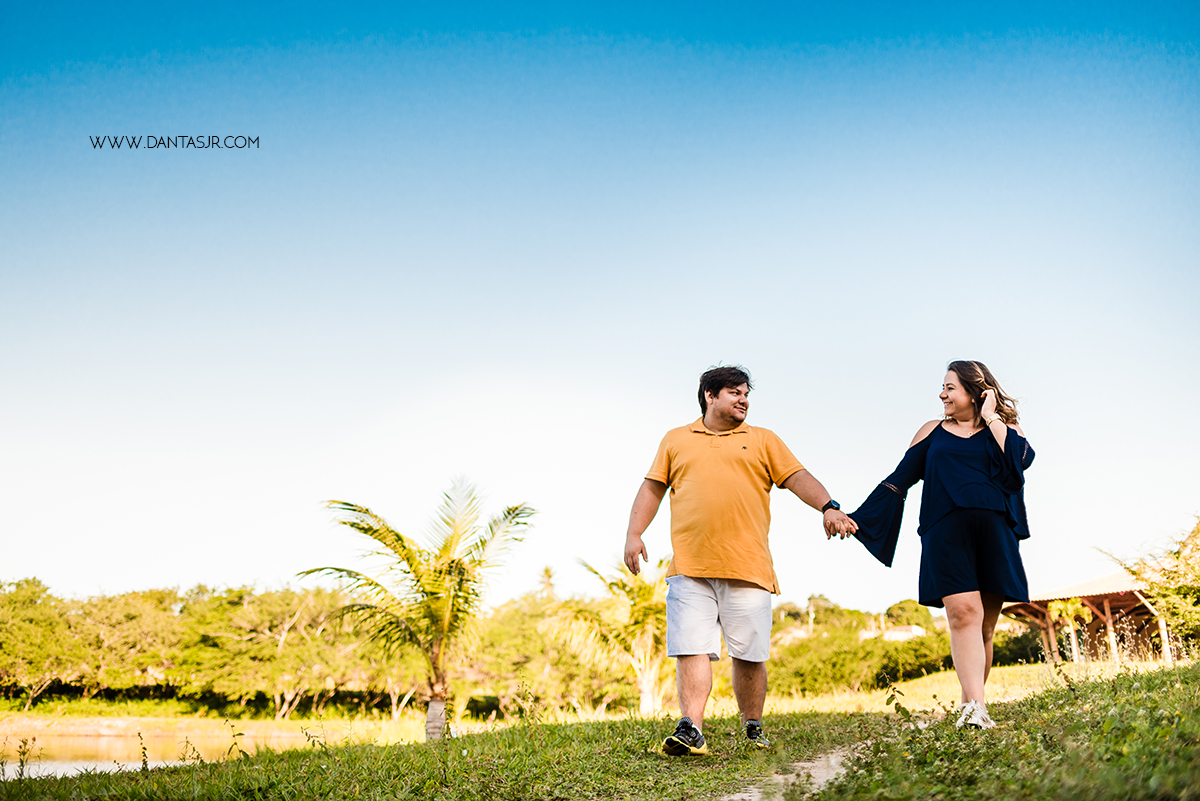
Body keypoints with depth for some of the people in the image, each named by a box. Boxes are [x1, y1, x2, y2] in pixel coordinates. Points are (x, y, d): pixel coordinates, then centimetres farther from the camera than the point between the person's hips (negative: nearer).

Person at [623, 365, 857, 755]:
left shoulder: (763, 440, 17)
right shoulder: (676, 440, 18)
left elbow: (797, 477, 7)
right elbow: (652, 488, 15)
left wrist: (828, 507, -10)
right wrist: (634, 533, 3)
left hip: (747, 568, 0)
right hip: (690, 568, 0)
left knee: (749, 654, 3)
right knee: (691, 649, -9)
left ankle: (753, 729, 18)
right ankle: (691, 731, -9)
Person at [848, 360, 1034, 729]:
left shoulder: (1004, 428, 17)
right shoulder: (933, 432, 21)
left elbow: (1022, 458, -6)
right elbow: (899, 480, 18)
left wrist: (990, 417, 3)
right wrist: (857, 518, 12)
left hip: (994, 530, 1)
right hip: (946, 532, 0)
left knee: (985, 625, -1)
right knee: (964, 613, -18)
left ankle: (972, 703, 6)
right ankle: (974, 707, -26)